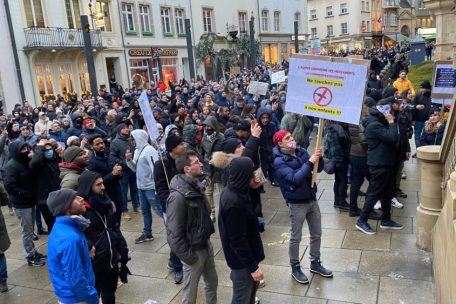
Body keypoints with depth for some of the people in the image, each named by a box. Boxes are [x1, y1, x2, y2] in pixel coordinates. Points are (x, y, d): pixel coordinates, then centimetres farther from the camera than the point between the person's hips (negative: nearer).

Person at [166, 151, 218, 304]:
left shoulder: (196, 186, 1)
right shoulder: (178, 195, -28)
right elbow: (174, 233, -26)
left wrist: (208, 237, 13)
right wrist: (187, 256, -19)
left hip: (206, 244, 8)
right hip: (194, 251, -8)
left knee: (212, 282, 24)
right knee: (191, 291, 12)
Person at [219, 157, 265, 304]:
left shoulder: (233, 190, -4)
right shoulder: (233, 203, -33)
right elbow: (238, 241, -26)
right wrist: (253, 267, -19)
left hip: (244, 255, 9)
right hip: (241, 259, -9)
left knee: (252, 286, 27)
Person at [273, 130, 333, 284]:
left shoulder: (301, 151, 1)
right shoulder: (279, 161, -17)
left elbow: (319, 169, 5)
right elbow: (295, 179, -27)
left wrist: (319, 158, -16)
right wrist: (309, 162, -28)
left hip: (312, 199, 6)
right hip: (296, 204, -6)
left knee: (316, 235, 17)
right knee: (296, 238, 8)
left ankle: (315, 263, 35)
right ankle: (295, 268, 26)